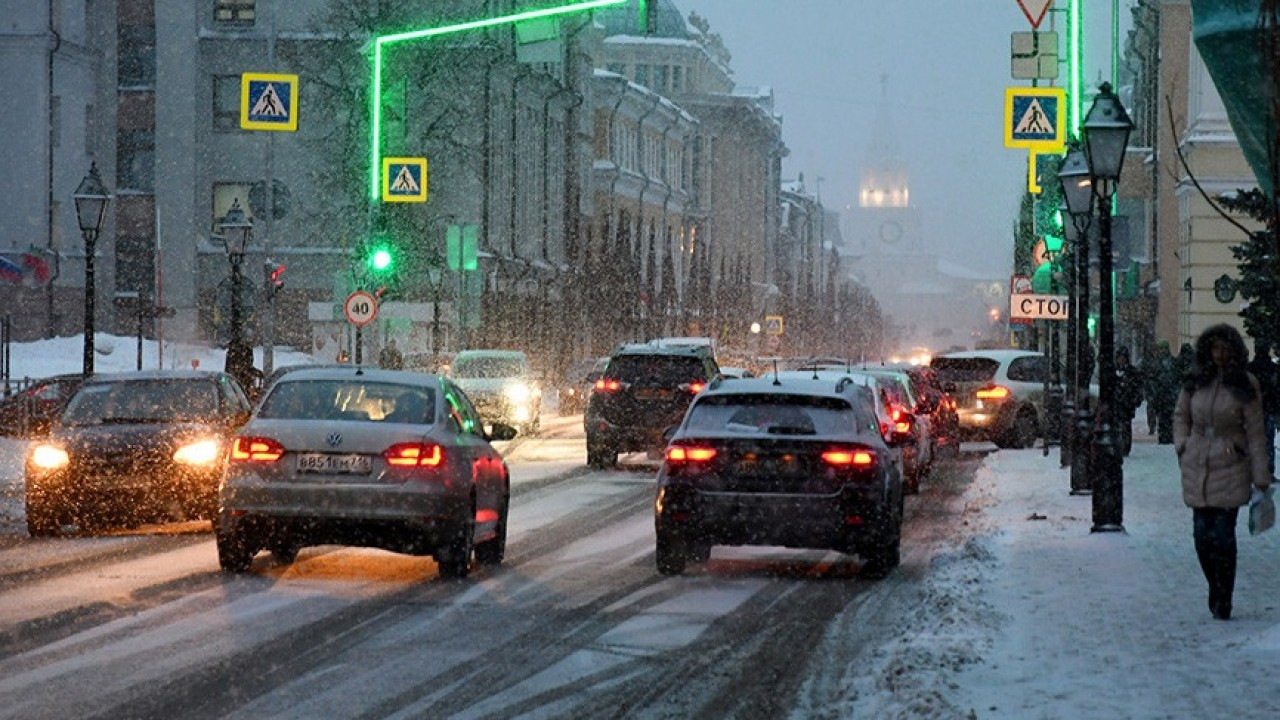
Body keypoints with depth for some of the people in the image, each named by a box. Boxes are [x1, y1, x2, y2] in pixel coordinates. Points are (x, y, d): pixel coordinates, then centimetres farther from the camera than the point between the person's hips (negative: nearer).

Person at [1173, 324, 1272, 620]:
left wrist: (1261, 477, -5)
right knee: (1202, 536, 3)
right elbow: (1180, 415, 20)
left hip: (1230, 467, -3)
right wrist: (1182, 447, 5)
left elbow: (1255, 432, -3)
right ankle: (1216, 591, 22)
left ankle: (1223, 601, 3)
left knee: (1222, 536, -6)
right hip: (1196, 469, 3)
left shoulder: (1245, 385, -4)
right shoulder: (1195, 382, 5)